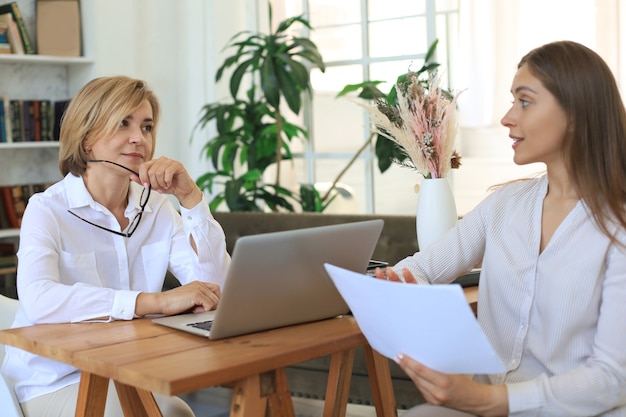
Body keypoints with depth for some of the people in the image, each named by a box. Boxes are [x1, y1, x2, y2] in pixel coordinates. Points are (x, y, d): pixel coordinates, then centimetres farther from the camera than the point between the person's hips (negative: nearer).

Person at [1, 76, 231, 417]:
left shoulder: (157, 208, 5)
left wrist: (190, 197, -15)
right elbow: (38, 300, -30)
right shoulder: (48, 210, -10)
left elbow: (214, 287, -6)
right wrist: (159, 302, -35)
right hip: (55, 383, -5)